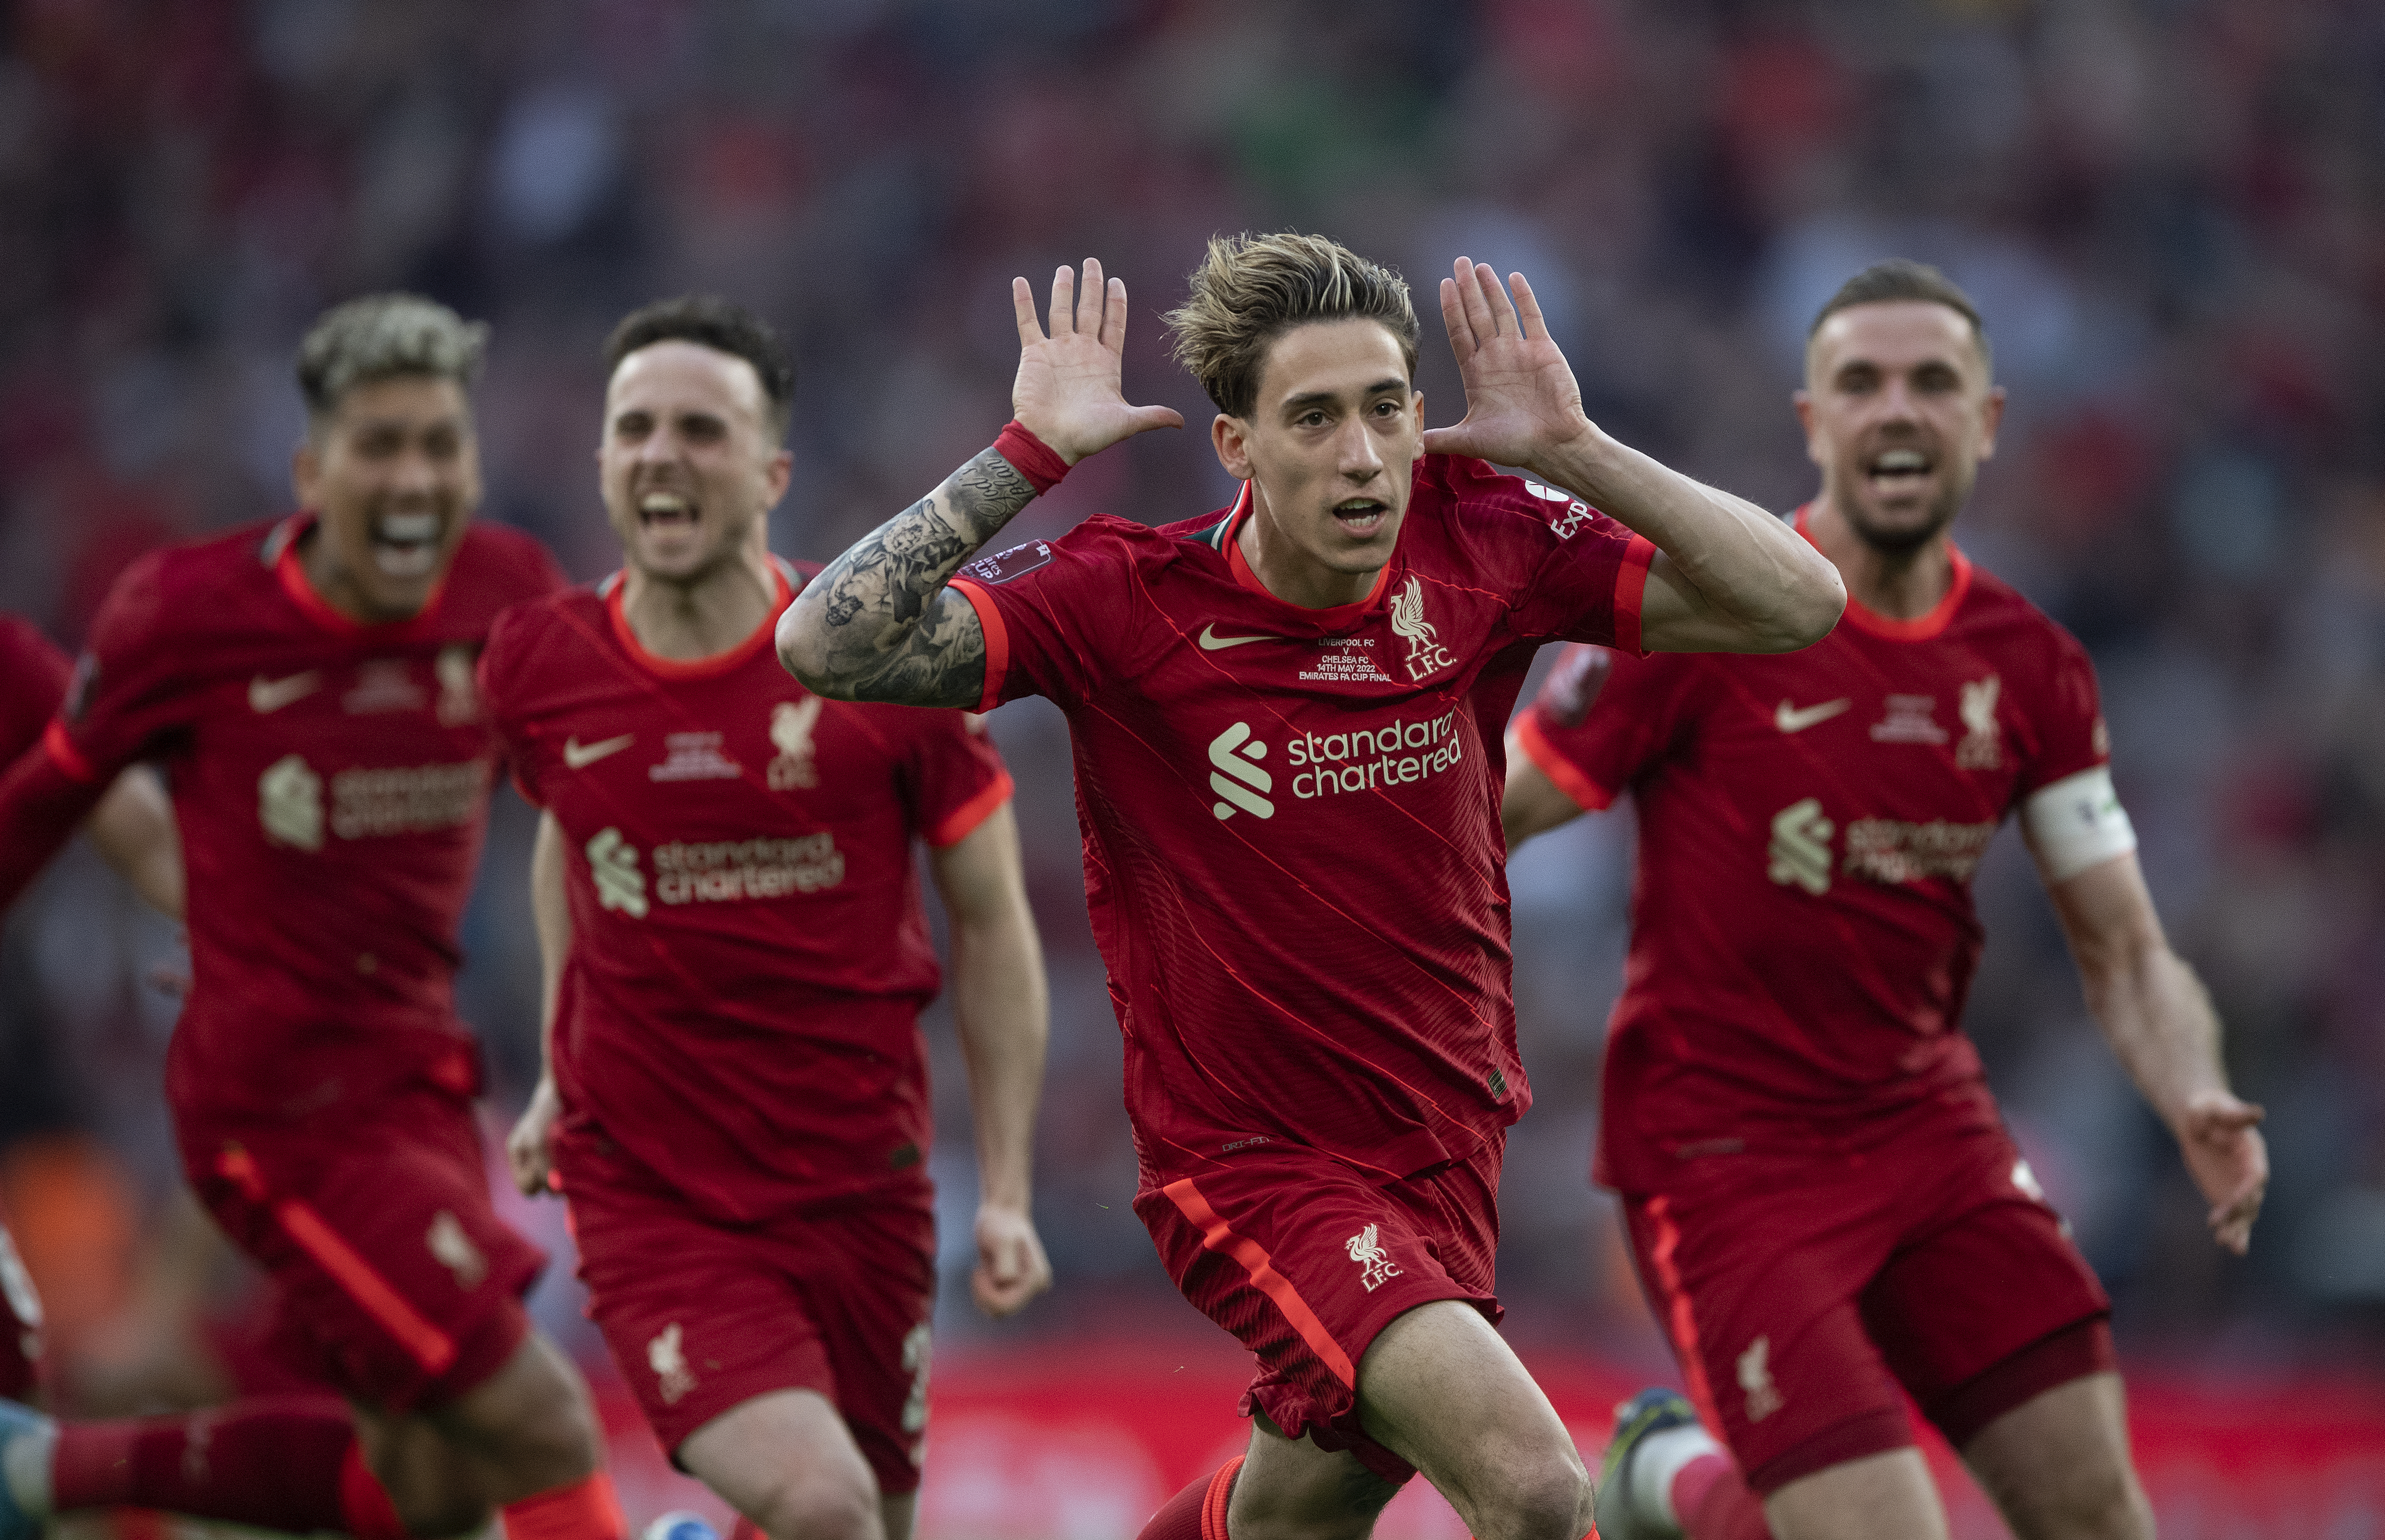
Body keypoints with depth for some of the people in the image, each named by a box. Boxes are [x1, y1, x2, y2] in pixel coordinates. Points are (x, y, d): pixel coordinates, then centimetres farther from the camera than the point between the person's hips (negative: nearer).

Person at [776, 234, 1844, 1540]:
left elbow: (1796, 603, -8)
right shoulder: (1126, 601, -17)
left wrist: (1571, 448, -17)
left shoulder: (1482, 547, -7)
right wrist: (1029, 452, -28)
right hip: (1254, 1170, -5)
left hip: (1448, 1142, 5)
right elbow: (824, 648, -26)